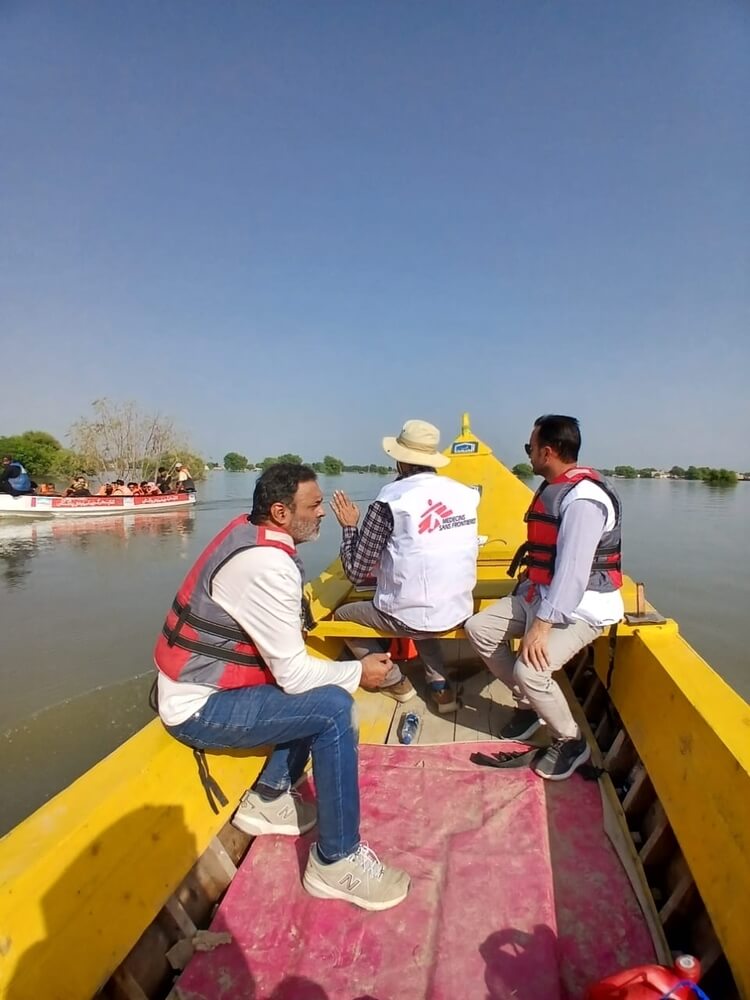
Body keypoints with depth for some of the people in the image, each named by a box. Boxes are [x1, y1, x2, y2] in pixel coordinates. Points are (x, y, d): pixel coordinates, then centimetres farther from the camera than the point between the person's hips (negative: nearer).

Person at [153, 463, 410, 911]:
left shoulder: (247, 529, -1)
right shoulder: (267, 566, -27)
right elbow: (293, 673, -23)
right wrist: (359, 671, -10)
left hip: (198, 683, 10)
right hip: (199, 709, -10)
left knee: (320, 691, 13)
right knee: (333, 708, -20)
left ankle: (268, 799, 22)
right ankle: (337, 861, -4)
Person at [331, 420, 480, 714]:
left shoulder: (390, 500, -16)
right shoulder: (466, 493, -2)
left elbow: (355, 571, -10)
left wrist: (349, 526, 4)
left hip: (408, 617, -5)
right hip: (459, 613, 5)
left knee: (342, 615, 21)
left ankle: (395, 682, 20)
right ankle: (439, 684, 23)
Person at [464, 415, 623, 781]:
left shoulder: (583, 498, -23)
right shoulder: (553, 488, 10)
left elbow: (573, 570, -30)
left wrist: (542, 624, -32)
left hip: (582, 606, -10)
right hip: (541, 593, 10)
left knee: (529, 670, -27)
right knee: (478, 628, 2)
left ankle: (571, 742, 3)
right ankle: (529, 704, 18)